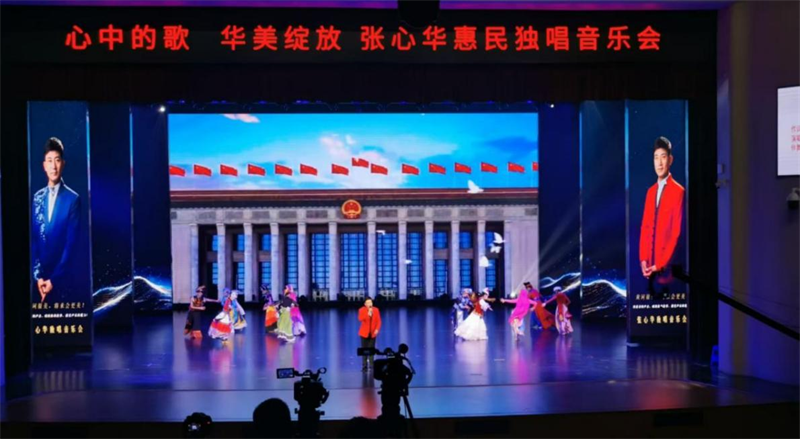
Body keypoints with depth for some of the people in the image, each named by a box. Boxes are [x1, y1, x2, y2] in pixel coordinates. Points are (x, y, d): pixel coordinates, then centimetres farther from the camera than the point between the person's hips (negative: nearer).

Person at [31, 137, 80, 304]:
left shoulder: (73, 199, -5)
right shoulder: (36, 198, 8)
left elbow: (70, 243, -8)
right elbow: (32, 240, 5)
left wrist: (54, 279, -12)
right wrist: (38, 275, -6)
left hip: (61, 279, -3)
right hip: (38, 278, 3)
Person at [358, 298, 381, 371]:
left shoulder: (376, 310, 3)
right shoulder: (362, 310, -4)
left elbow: (378, 321, 3)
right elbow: (360, 319, -21)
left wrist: (377, 329, -10)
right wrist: (368, 314, -29)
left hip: (372, 333, 1)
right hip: (364, 333, -1)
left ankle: (371, 367, 2)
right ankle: (364, 367, 6)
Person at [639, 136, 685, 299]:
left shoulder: (678, 191, -7)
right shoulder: (650, 191, 15)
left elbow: (676, 233, -11)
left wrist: (660, 264, -13)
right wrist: (643, 260, 2)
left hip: (665, 269, -6)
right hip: (649, 268, 6)